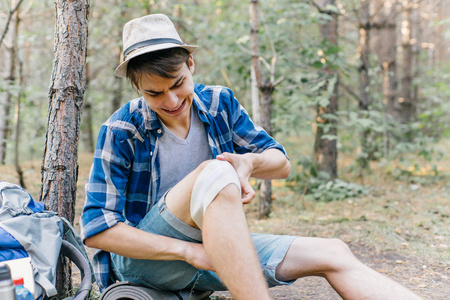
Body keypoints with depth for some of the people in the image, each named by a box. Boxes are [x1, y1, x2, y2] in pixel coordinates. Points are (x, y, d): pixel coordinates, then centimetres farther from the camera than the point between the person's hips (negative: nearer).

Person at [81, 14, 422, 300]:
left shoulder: (219, 103, 1)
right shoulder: (121, 130, -12)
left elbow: (281, 163, 7)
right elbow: (96, 228, -15)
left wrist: (249, 162, -19)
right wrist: (189, 251, -24)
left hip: (216, 250, 5)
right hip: (144, 257, -5)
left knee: (333, 254, -10)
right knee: (215, 174, -34)